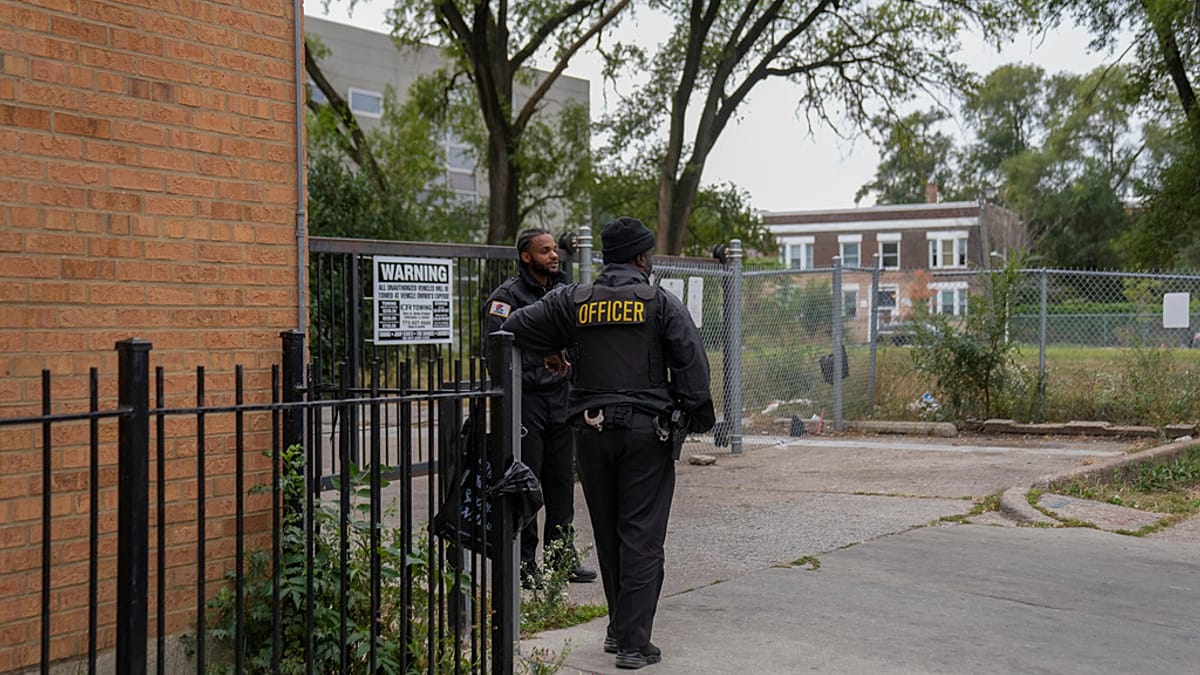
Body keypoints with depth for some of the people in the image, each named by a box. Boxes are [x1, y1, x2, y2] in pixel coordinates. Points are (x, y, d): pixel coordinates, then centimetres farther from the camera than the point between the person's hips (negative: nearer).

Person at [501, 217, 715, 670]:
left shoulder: (572, 301, 5)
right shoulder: (661, 304, -3)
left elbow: (516, 330, 6)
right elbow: (691, 361, -7)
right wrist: (698, 414, 3)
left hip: (591, 430, 4)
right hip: (646, 430, -3)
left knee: (607, 535, 16)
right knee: (641, 537, -1)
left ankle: (619, 629, 25)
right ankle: (634, 643, -2)